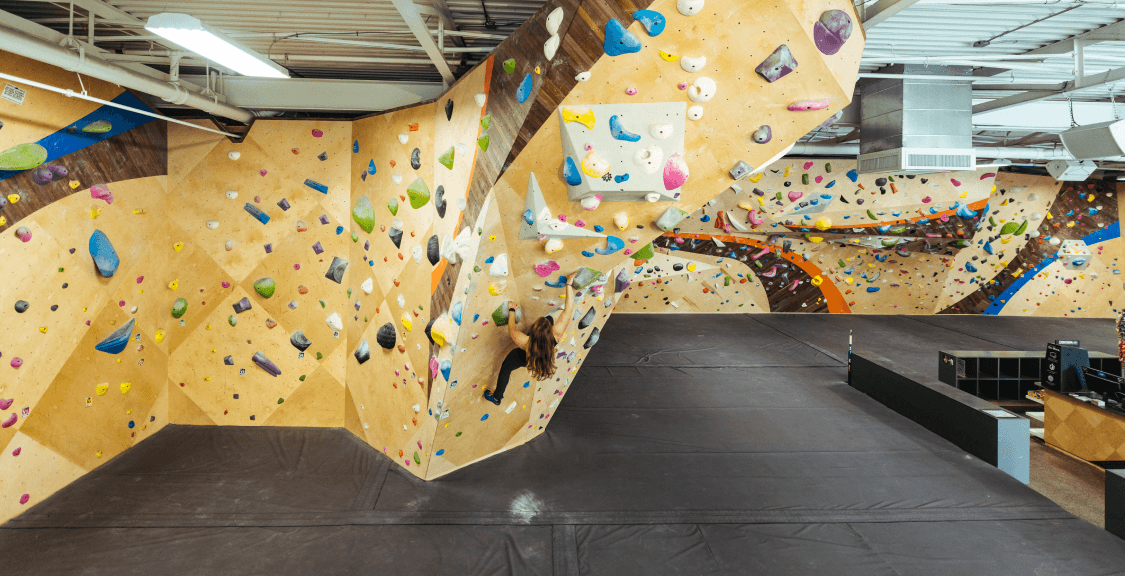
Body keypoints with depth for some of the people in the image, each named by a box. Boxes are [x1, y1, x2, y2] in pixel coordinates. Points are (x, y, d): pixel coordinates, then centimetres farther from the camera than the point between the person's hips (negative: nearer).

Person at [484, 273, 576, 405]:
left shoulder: (525, 343, -46)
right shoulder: (555, 334, -42)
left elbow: (511, 330, -24)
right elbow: (569, 309, -36)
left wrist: (512, 311, -9)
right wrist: (569, 284, -30)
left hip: (523, 358, -2)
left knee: (505, 368, 27)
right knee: (549, 319, 13)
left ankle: (497, 397, 51)